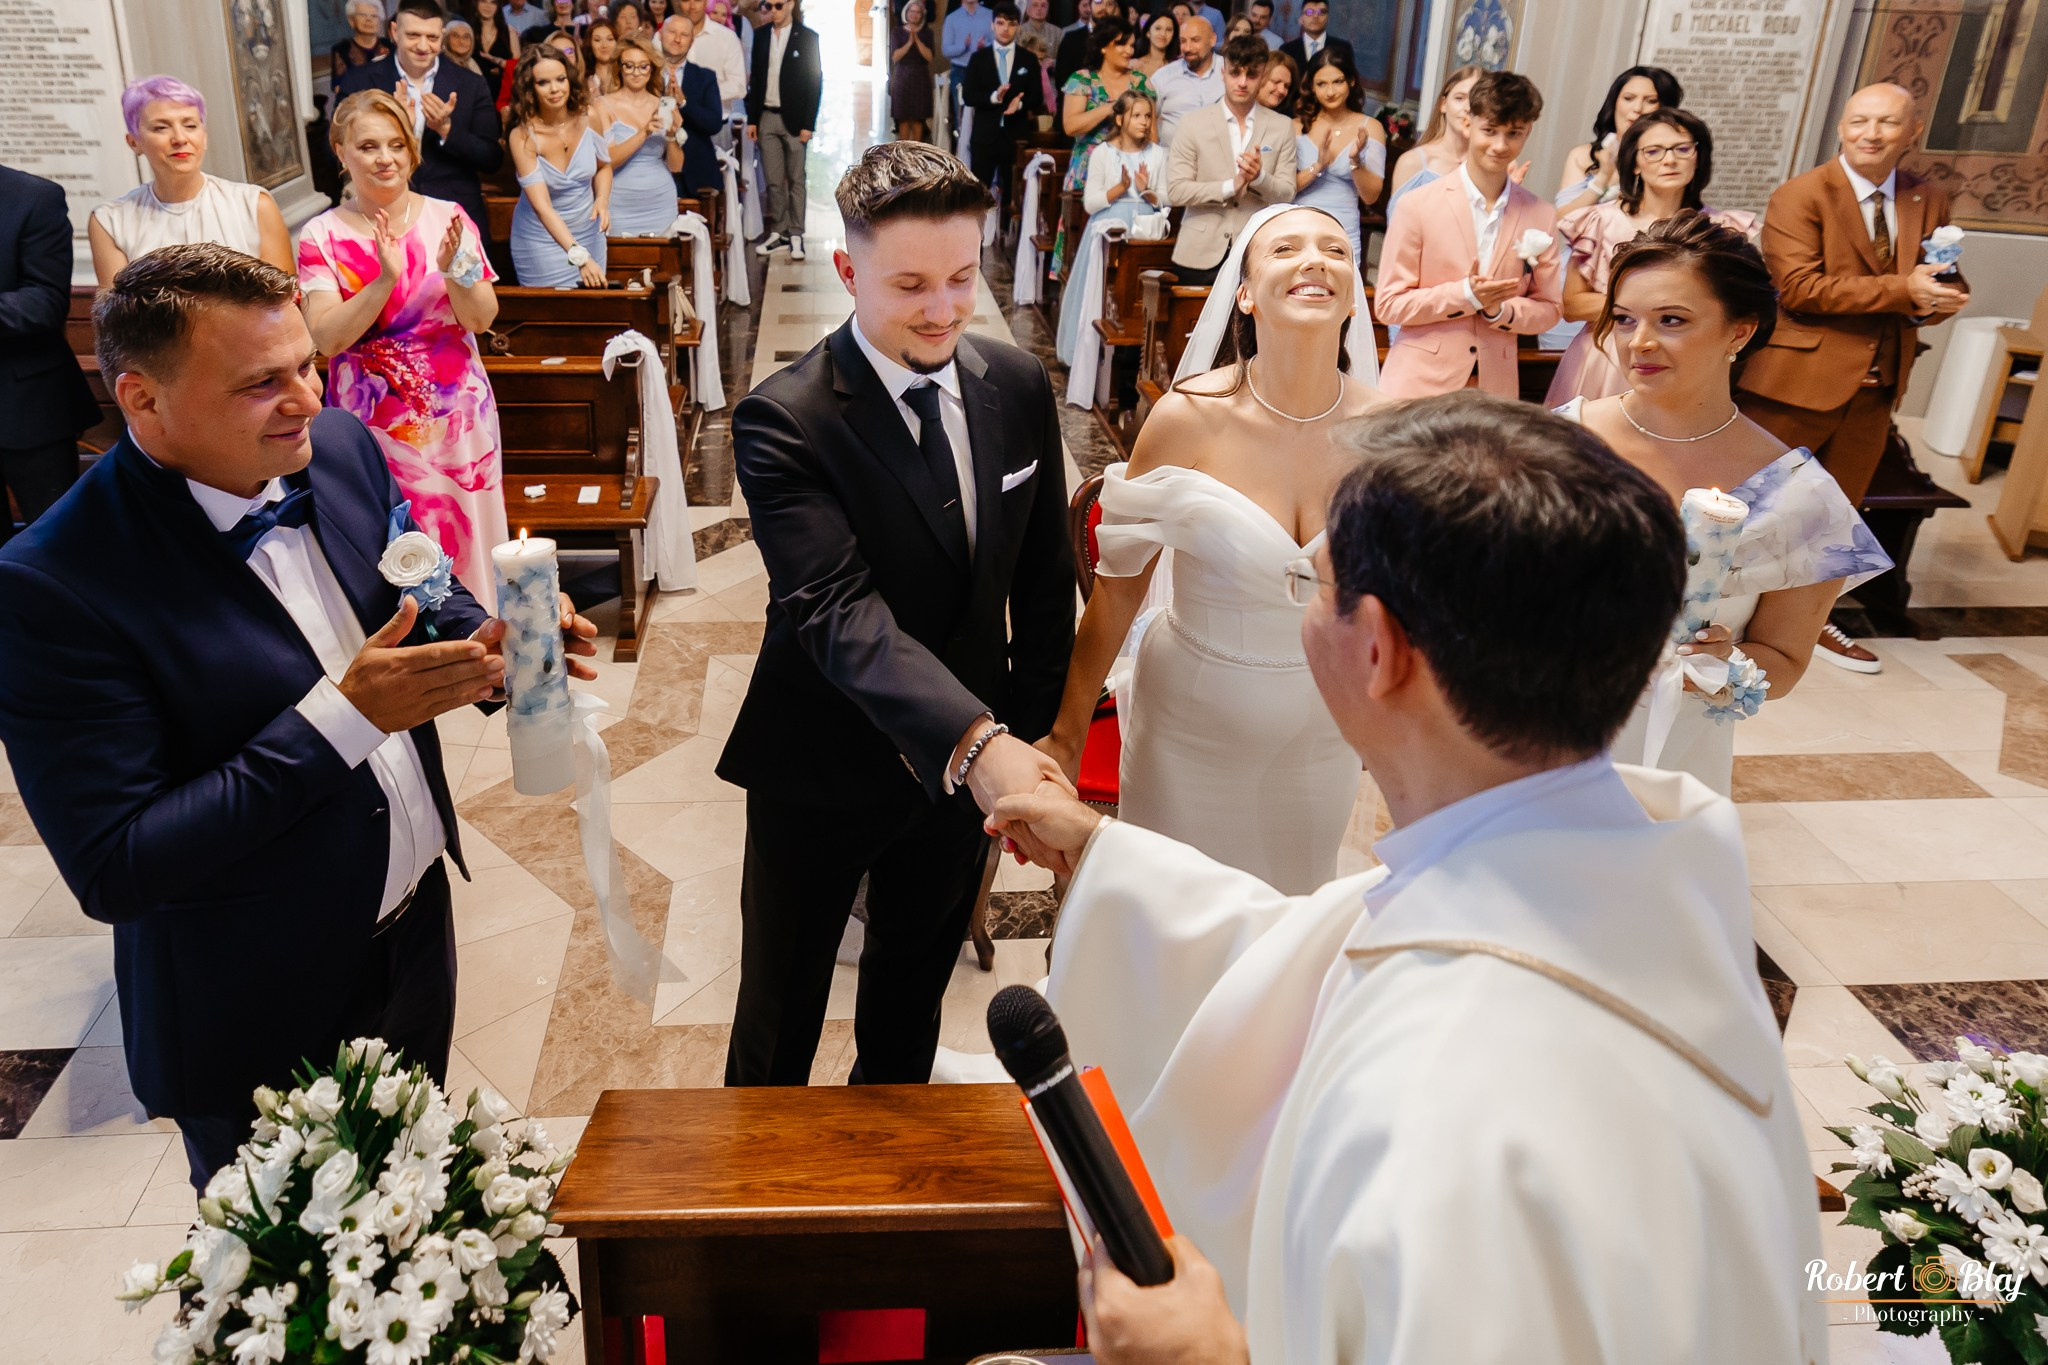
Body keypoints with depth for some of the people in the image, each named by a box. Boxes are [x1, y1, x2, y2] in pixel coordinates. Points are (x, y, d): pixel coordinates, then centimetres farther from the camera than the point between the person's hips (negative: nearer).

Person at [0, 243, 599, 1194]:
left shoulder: (340, 447, -8)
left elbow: (420, 605, 8)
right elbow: (113, 871, -26)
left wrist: (494, 646, -16)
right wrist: (344, 715, -31)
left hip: (416, 928, 5)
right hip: (260, 1024, -5)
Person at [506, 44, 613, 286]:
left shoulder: (588, 116, -11)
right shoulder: (523, 136, -21)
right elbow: (541, 205, -29)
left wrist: (603, 200, -15)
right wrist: (579, 255, -41)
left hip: (589, 233, 4)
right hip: (542, 241, -4)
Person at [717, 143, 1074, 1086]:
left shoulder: (1020, 387, -6)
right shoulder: (783, 422, -23)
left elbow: (1044, 578, 4)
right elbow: (839, 610, -35)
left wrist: (1025, 730, 3)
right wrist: (974, 742, -48)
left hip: (971, 759, 5)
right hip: (821, 771, -4)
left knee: (916, 983, 27)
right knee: (780, 1012, 18)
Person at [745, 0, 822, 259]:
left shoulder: (807, 38, -1)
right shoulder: (760, 36, 9)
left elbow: (815, 81, -3)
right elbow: (756, 78, 11)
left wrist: (808, 124, -9)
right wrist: (752, 119, 5)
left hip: (794, 119, -3)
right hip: (767, 118, 3)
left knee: (795, 180, 3)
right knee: (772, 181, 4)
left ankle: (795, 235, 7)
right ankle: (777, 232, 11)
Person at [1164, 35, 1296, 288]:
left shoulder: (1282, 127, 6)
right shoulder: (1193, 124, 1)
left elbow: (1286, 193, 2)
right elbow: (1175, 191, -6)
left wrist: (1259, 176, -19)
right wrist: (1230, 186, -17)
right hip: (1200, 255, -1)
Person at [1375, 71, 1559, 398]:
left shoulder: (1541, 216, 5)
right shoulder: (1418, 206, -4)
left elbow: (1549, 309, 9)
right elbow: (1389, 304, -5)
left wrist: (1501, 309, -11)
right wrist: (1465, 295, -17)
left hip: (1495, 385, 3)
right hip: (1419, 383, -2)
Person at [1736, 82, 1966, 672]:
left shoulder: (1930, 201, 9)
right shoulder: (1800, 196, -10)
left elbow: (1950, 286, 14)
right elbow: (1798, 287, -21)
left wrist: (1935, 300, -11)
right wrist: (1901, 290, -24)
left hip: (1875, 390, 7)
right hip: (1798, 383, -6)